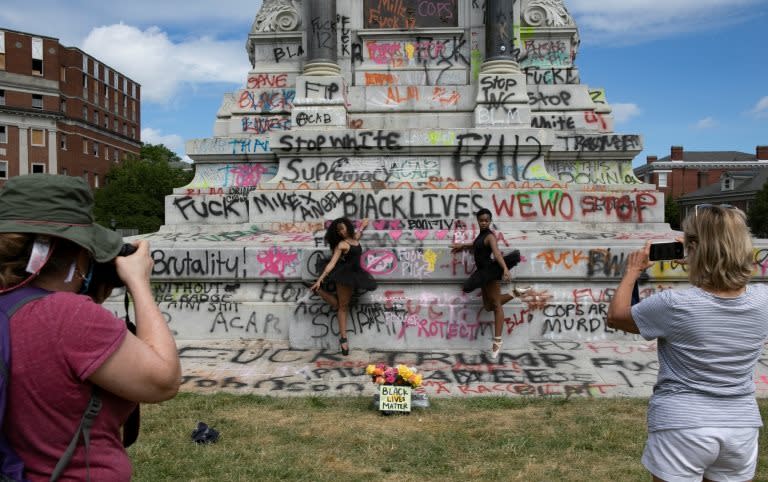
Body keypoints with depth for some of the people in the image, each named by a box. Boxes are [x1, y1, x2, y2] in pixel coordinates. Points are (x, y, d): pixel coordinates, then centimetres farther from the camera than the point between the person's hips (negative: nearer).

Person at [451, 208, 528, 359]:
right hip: (483, 272, 9)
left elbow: (497, 252, -30)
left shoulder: (490, 236, -14)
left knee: (496, 305, -5)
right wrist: (462, 246, 43)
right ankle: (514, 293, 20)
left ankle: (497, 341, -4)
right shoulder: (481, 235, 13)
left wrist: (505, 269, -43)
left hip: (490, 271, -9)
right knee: (488, 306, 12)